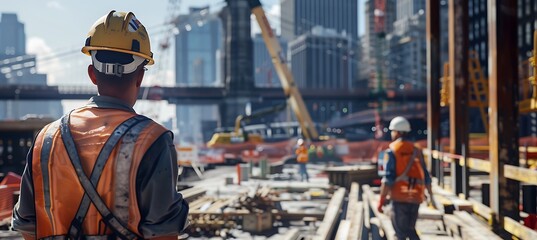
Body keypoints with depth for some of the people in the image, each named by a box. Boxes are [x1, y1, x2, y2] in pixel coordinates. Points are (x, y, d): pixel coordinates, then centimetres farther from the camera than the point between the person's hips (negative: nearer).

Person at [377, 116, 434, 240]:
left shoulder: (392, 151, -7)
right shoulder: (415, 150, 11)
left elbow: (388, 178, -14)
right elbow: (425, 176, 13)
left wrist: (381, 201, -11)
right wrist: (430, 195, 26)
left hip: (400, 198, -5)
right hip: (415, 198, 5)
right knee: (409, 230, 18)